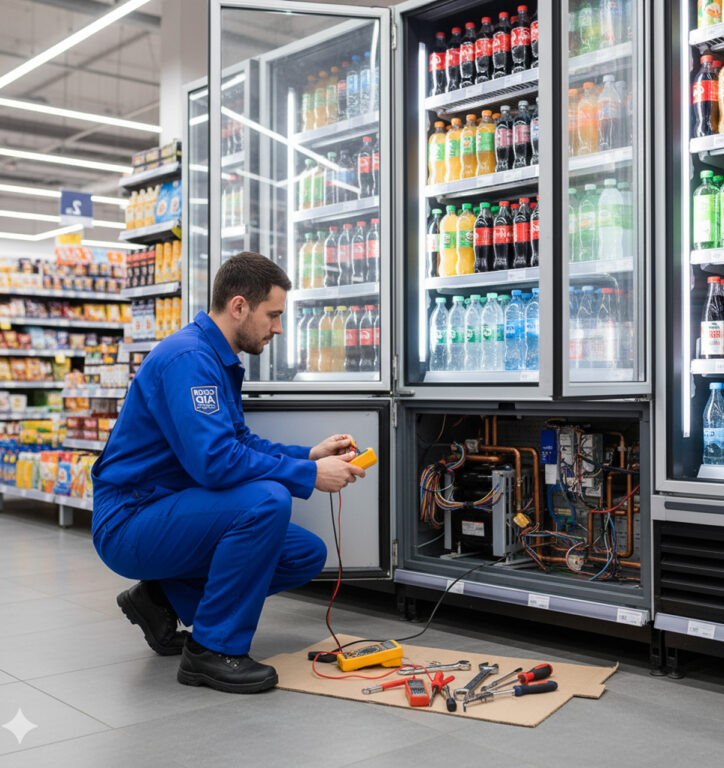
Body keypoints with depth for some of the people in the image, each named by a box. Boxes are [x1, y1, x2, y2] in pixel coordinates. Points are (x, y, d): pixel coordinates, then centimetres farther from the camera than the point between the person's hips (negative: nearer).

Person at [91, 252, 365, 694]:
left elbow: (240, 442, 19)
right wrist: (309, 475, -23)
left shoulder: (221, 360, 12)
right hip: (129, 523, -10)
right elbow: (213, 460, -31)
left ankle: (165, 598, 12)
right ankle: (213, 650, -15)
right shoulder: (189, 358, -21)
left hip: (168, 514, 10)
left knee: (308, 555, 4)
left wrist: (308, 455, 4)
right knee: (267, 500, -31)